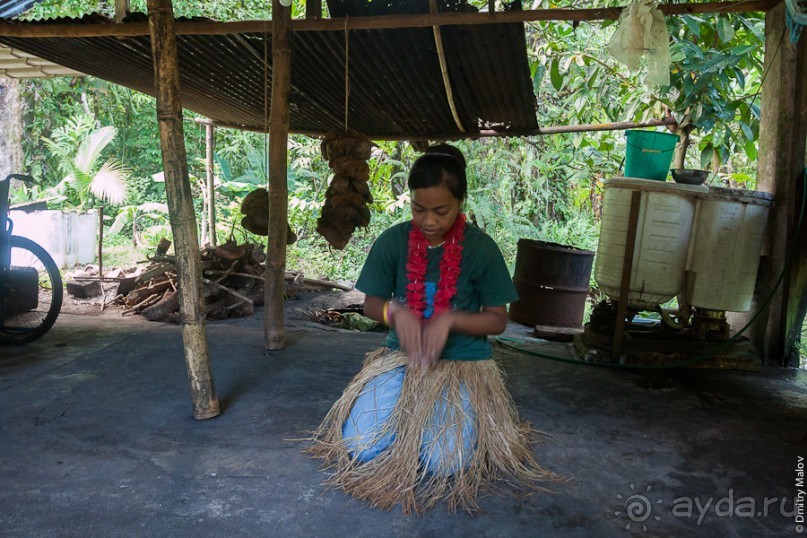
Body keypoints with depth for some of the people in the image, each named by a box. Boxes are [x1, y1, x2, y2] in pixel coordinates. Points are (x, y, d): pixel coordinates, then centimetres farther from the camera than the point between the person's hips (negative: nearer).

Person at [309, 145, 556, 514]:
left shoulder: (481, 248, -9)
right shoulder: (392, 241, -5)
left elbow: (497, 319, -4)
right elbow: (371, 304, 3)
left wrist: (450, 319, -23)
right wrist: (395, 311, -21)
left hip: (462, 362, -2)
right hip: (401, 355, 2)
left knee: (448, 463, -22)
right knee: (359, 446, -17)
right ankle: (409, 419, 15)